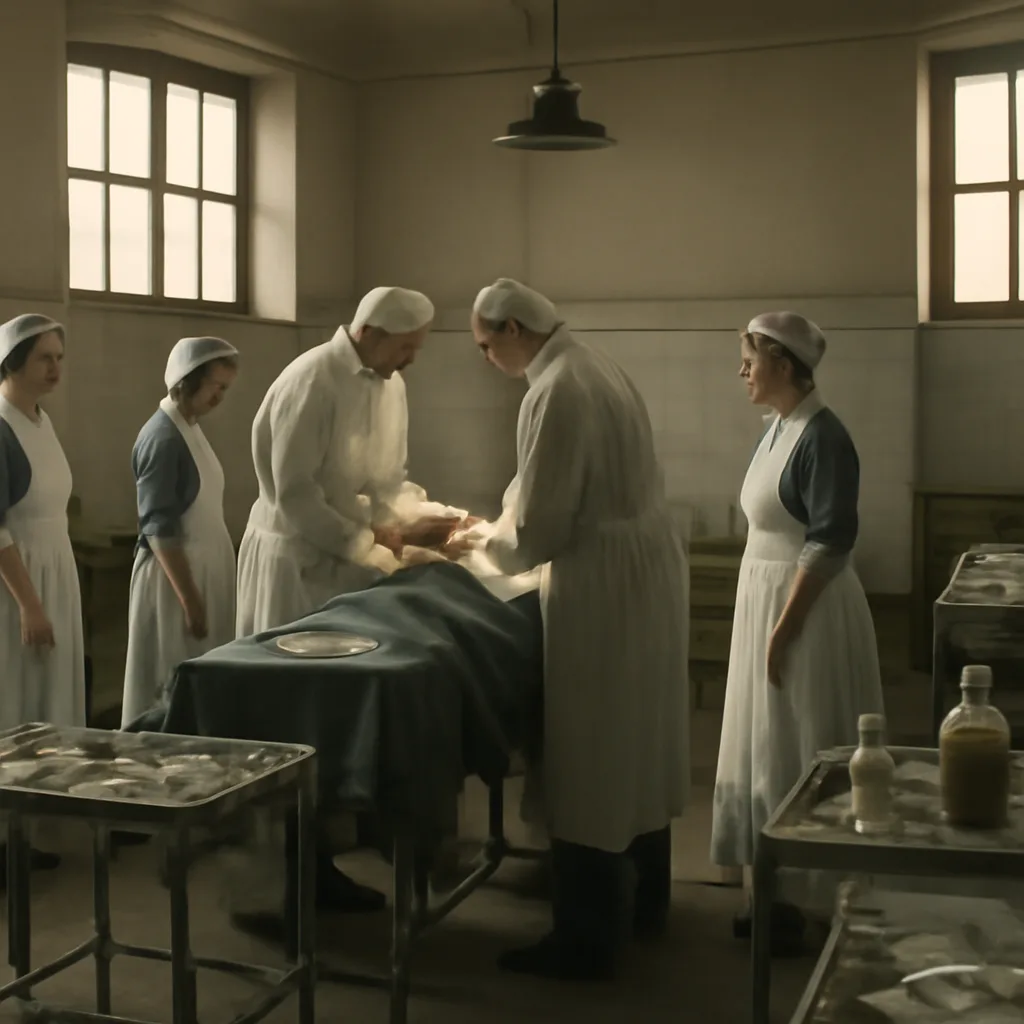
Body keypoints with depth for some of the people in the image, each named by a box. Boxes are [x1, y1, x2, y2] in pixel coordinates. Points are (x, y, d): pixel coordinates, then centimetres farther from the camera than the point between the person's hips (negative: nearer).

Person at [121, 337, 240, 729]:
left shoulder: (189, 428, 10)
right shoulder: (163, 438, -18)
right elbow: (160, 529, -21)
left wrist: (200, 592, 17)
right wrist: (190, 599, -22)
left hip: (202, 568, 9)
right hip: (174, 574, -9)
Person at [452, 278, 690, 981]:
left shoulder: (554, 394, -19)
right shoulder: (596, 368, 10)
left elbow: (538, 529, -19)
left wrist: (482, 547, 1)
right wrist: (501, 527, 17)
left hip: (604, 588, -10)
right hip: (648, 573, 10)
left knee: (588, 761, 0)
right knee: (635, 744, 20)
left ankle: (586, 941, 10)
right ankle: (647, 901, 35)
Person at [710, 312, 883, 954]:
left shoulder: (822, 437, -18)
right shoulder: (781, 428, 10)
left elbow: (829, 544, -22)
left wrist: (784, 630, -22)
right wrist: (770, 623, 18)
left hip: (806, 611, -9)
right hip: (769, 603, 9)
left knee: (801, 757, -1)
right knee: (771, 751, 14)